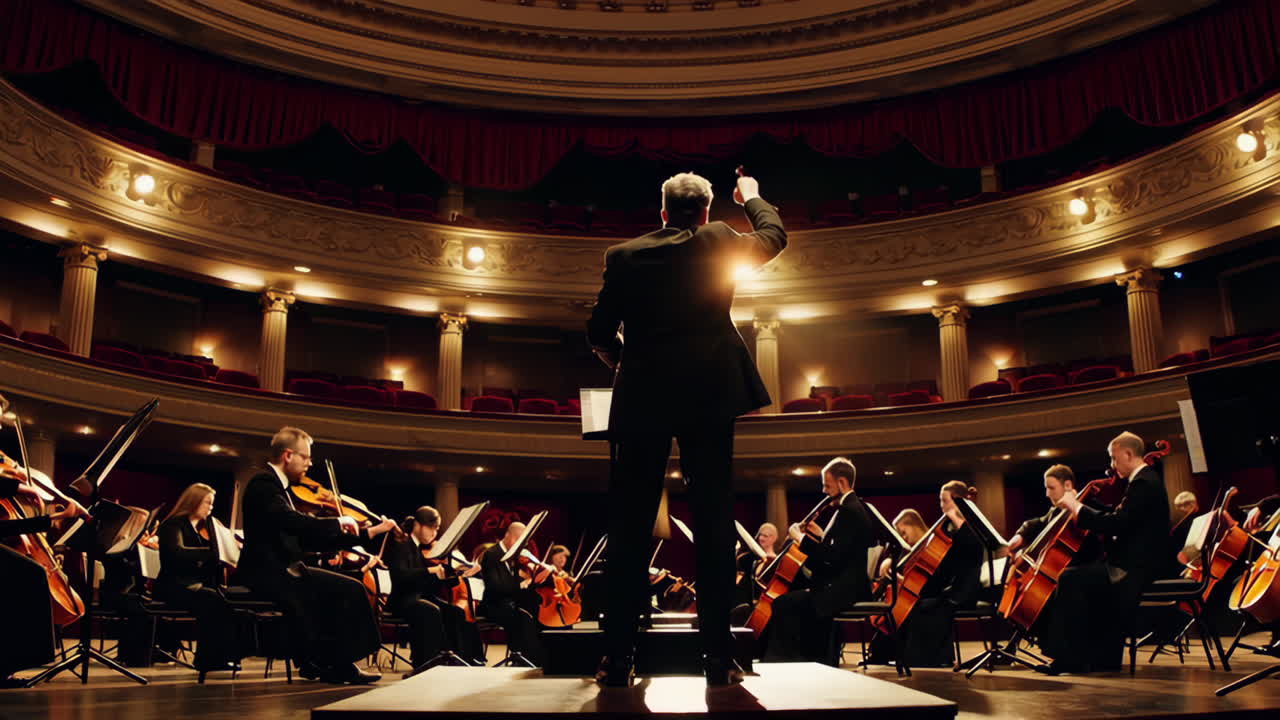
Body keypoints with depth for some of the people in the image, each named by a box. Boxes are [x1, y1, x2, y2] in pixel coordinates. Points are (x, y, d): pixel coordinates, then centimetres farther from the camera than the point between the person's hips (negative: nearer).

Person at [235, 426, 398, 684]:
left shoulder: (279, 487, 17)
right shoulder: (263, 484, -12)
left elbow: (311, 539, 15)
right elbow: (293, 522, -29)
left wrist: (367, 533, 10)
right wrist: (337, 522, -15)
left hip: (281, 571, 9)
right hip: (267, 573, -9)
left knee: (350, 591, 0)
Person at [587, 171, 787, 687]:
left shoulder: (623, 255, 7)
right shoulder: (717, 242, 4)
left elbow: (599, 333, 7)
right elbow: (774, 235, 23)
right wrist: (751, 196, 40)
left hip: (641, 401, 1)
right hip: (708, 397, -1)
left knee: (629, 528, 4)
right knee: (713, 525, 3)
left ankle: (617, 659, 5)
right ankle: (717, 659, 3)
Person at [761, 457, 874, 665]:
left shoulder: (849, 511, -17)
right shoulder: (853, 507, 16)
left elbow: (833, 556, -25)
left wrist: (801, 538, -15)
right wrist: (822, 535, 16)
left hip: (844, 589, -11)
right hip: (846, 585, 11)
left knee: (783, 603, -18)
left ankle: (783, 660, -10)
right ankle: (823, 663, 27)